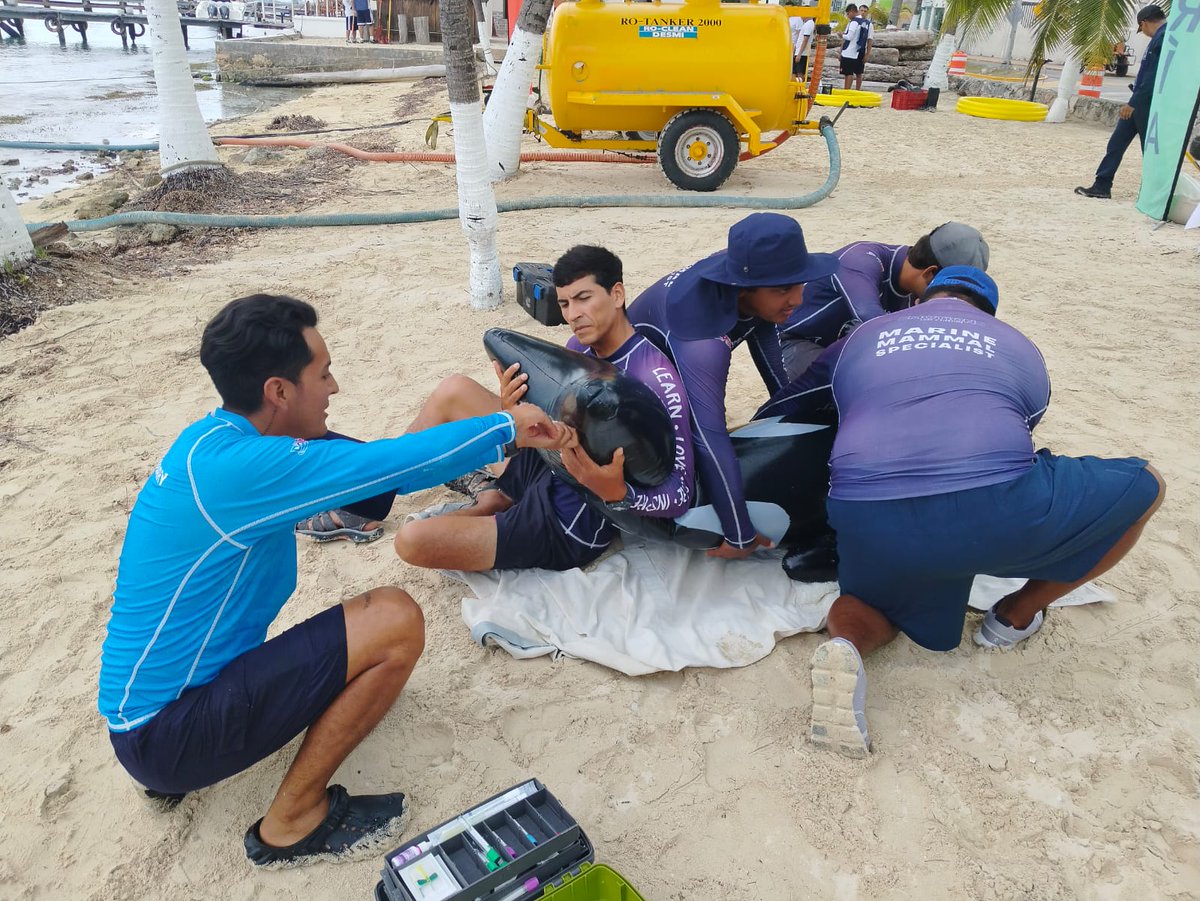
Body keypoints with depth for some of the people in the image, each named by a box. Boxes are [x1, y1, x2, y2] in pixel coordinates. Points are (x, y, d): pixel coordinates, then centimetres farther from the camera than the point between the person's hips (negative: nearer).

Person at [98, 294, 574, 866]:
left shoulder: (215, 438, 2)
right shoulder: (236, 466, -27)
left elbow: (367, 478, 6)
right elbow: (389, 463, -23)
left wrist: (503, 434, 3)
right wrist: (505, 429, -8)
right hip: (167, 730, -9)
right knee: (396, 621, -18)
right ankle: (294, 820, -1)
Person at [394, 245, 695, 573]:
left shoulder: (655, 379, -25)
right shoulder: (580, 346, -2)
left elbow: (681, 494, -24)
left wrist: (617, 493, -43)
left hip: (570, 528, -8)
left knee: (412, 541, -14)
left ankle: (494, 501, 12)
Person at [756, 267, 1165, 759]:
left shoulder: (857, 342, 28)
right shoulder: (1020, 348, 27)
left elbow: (772, 417, 32)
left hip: (868, 526, 3)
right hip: (994, 512, -2)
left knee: (875, 604, 36)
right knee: (1143, 486, 25)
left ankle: (846, 645, 0)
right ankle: (1018, 615, 29)